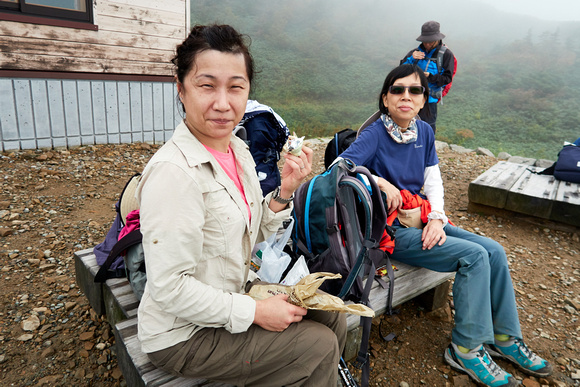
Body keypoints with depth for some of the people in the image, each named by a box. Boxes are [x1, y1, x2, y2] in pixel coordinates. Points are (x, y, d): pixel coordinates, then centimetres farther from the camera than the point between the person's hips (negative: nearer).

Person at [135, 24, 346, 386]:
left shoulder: (239, 149, -1)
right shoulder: (173, 171, -27)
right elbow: (169, 287, -26)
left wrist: (285, 190, -9)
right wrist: (254, 312, -19)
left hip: (234, 295, 8)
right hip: (184, 334, -7)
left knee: (333, 320, 8)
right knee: (319, 347, -6)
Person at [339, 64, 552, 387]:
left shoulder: (424, 132, 7)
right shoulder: (375, 135, -14)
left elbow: (434, 181, 8)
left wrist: (436, 217, -7)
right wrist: (381, 182, -28)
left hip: (423, 219, 7)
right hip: (392, 230, -7)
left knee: (495, 251, -2)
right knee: (474, 256, -18)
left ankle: (505, 337, 17)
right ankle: (466, 348, 0)